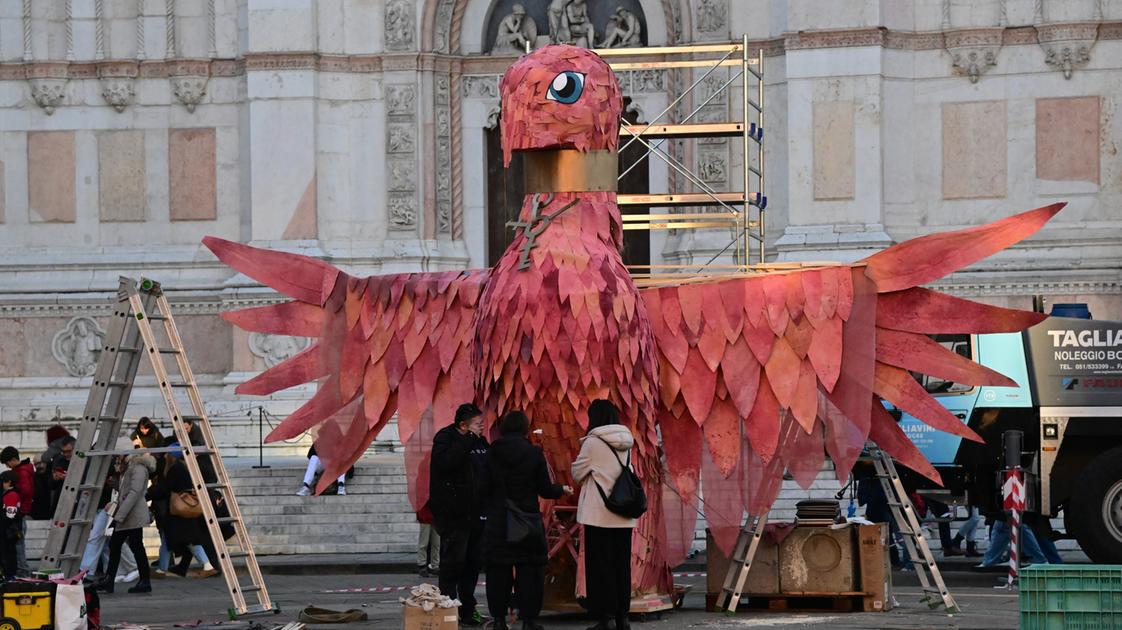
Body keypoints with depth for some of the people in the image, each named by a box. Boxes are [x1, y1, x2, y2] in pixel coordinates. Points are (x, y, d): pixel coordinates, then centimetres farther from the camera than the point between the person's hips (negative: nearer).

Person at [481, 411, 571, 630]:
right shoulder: (534, 453, -7)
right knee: (529, 570, 5)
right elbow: (545, 489, -3)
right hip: (527, 519, -1)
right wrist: (562, 490, 17)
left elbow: (485, 488, -3)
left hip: (498, 521, 1)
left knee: (498, 570, 8)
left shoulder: (492, 453, -4)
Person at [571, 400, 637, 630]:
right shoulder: (625, 442, 8)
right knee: (622, 565, 10)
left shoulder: (593, 442, -9)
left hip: (599, 515, -6)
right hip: (624, 516, 6)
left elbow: (577, 473, -2)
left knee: (600, 566, -2)